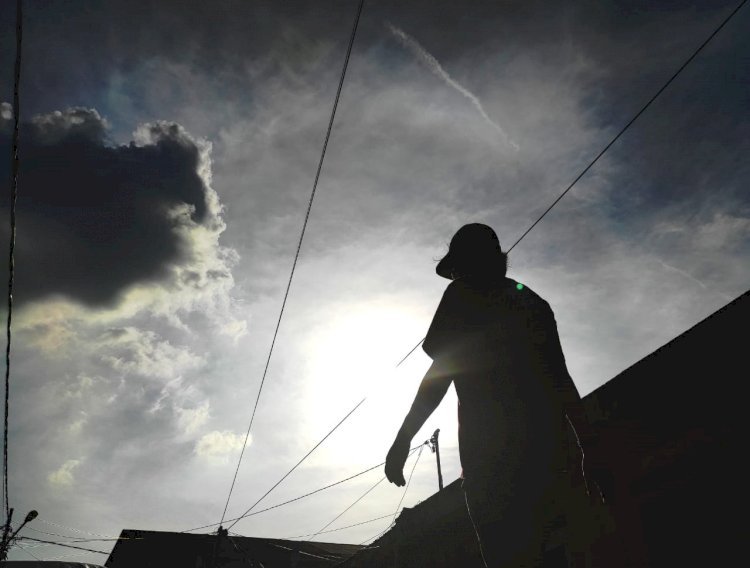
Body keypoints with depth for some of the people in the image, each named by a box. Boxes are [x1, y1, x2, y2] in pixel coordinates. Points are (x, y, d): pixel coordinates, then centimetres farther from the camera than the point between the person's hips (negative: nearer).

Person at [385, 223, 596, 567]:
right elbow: (561, 380, 21)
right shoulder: (533, 302, 23)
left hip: (493, 445, -7)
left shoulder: (462, 295, 5)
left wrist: (402, 440, -1)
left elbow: (441, 370, -5)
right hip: (547, 444, 7)